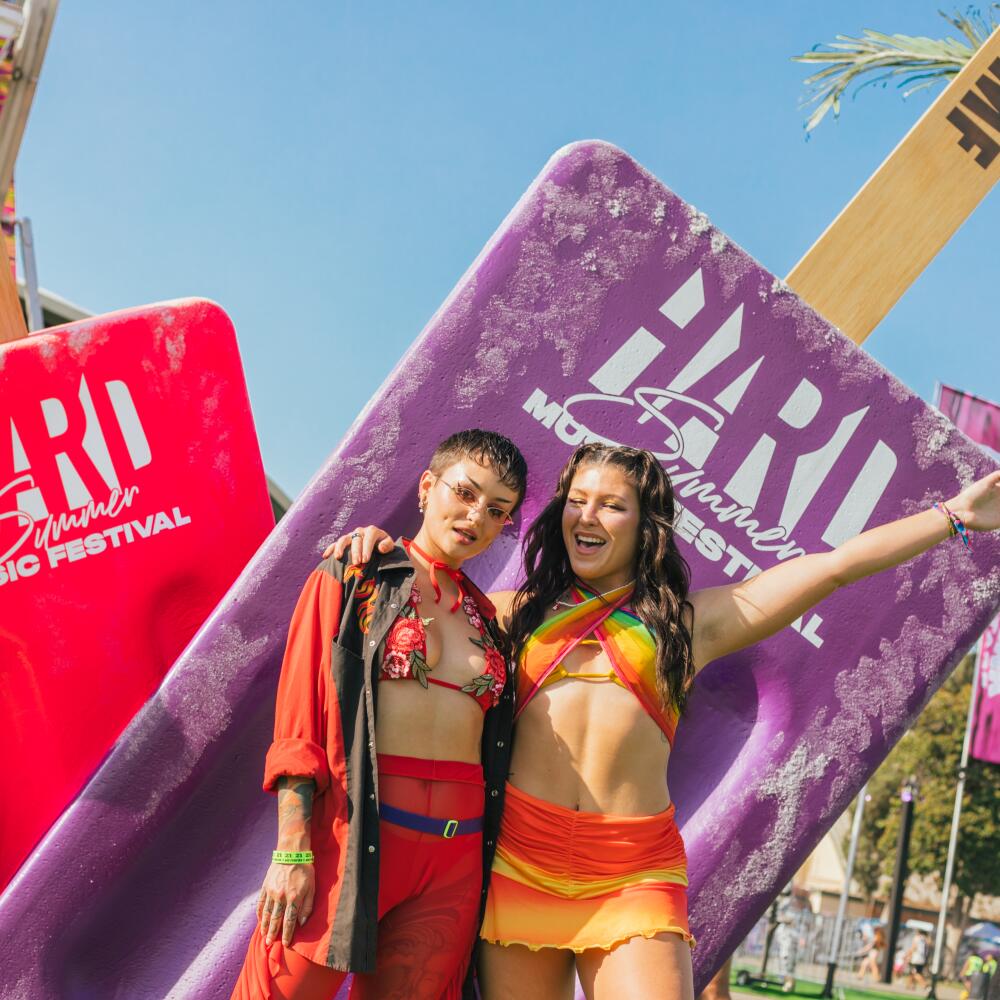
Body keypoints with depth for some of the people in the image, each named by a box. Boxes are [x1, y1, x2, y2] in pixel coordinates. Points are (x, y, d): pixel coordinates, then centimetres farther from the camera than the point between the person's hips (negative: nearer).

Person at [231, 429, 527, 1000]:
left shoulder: (487, 615, 16)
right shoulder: (352, 579, 3)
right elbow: (298, 724, -3)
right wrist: (293, 851, -12)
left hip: (456, 855, 4)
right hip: (354, 833, -4)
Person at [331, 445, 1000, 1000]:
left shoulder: (692, 620, 12)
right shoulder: (522, 614, 16)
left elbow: (835, 566, 12)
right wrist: (380, 544, 5)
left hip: (634, 876, -1)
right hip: (521, 857, 1)